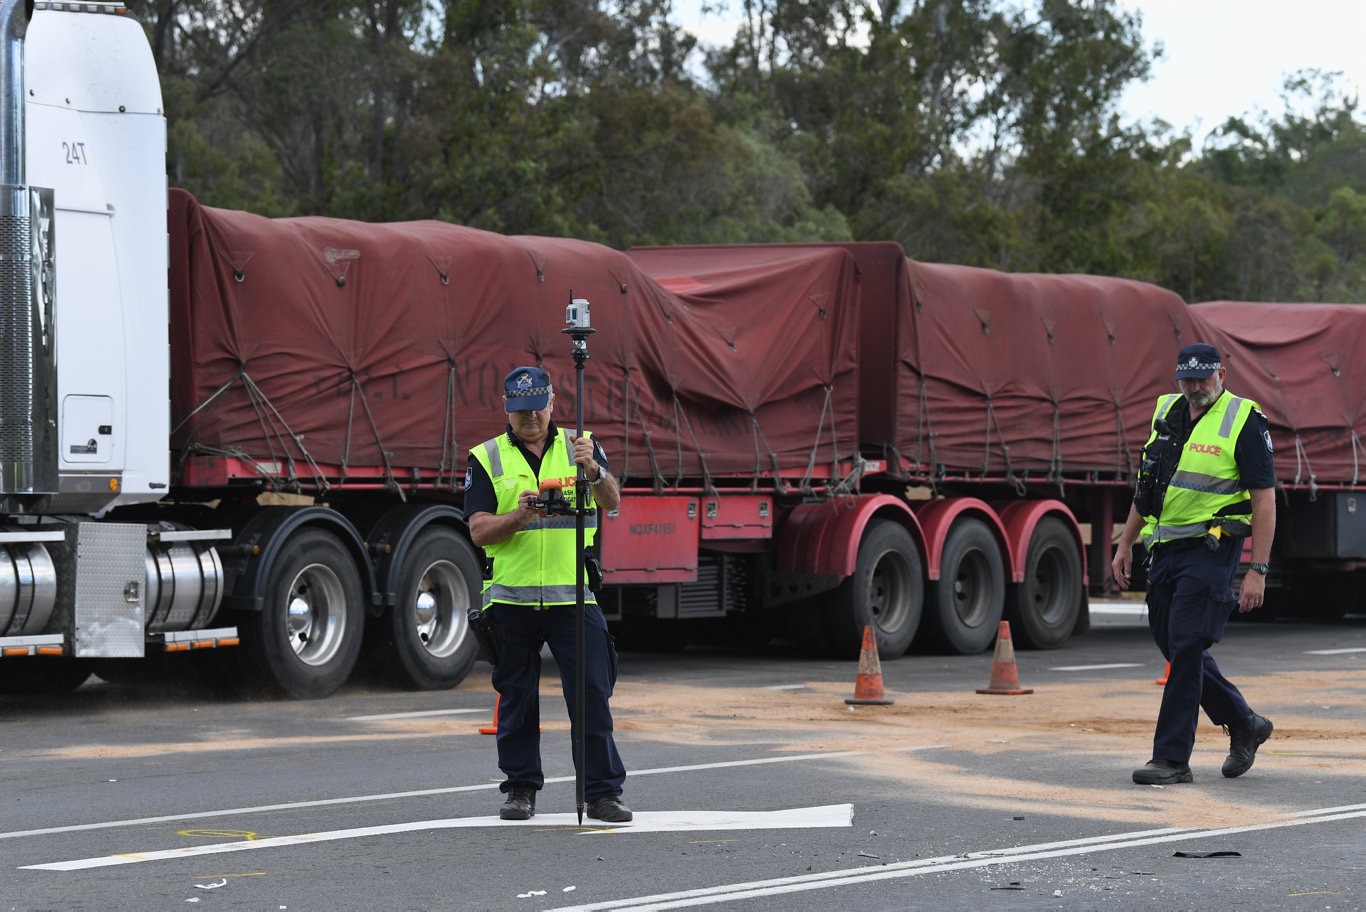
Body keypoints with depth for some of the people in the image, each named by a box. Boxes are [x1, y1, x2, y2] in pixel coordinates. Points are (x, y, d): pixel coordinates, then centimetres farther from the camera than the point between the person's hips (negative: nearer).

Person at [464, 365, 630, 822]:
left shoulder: (580, 446, 8)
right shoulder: (486, 459, 6)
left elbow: (611, 502, -7)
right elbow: (479, 531, -2)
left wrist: (593, 469, -27)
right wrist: (519, 515, -21)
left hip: (573, 597, 0)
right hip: (511, 596, 0)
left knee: (592, 694, -6)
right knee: (516, 698, 7)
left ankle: (603, 792, -2)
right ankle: (520, 789, 17)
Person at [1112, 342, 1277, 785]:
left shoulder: (1244, 422, -9)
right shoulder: (1167, 413, 12)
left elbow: (1264, 501, -11)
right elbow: (1147, 484, 22)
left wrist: (1257, 570, -16)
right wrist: (1126, 543, 19)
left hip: (1210, 549, -7)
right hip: (1166, 547, 7)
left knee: (1185, 648, -11)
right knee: (1173, 645, 11)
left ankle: (1172, 758, -7)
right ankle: (1243, 724, 28)